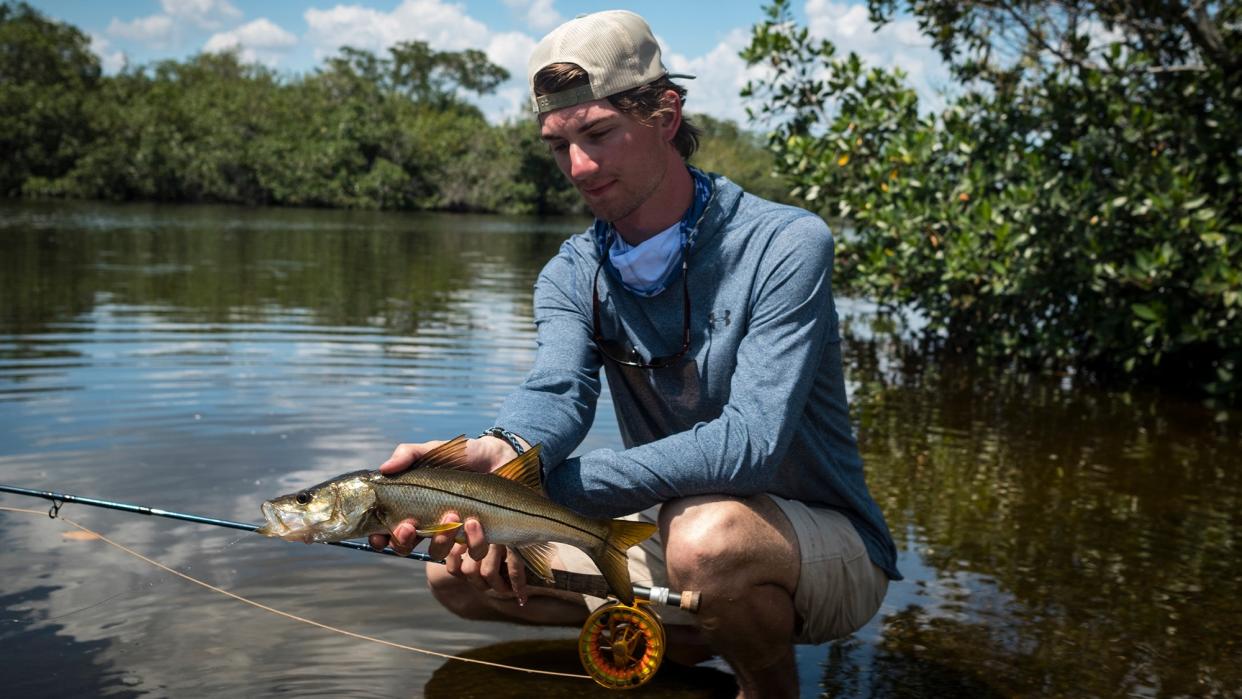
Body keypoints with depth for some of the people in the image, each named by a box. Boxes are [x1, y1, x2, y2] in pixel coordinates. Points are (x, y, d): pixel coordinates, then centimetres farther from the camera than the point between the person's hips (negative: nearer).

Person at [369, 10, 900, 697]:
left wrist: (539, 484, -34)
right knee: (456, 571, -2)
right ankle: (693, 639, 6)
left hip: (827, 547, -5)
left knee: (707, 535, -39)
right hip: (669, 535, 6)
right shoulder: (570, 277, 0)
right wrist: (497, 453, -46)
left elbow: (750, 442, -30)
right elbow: (556, 391, -21)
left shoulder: (785, 245, -19)